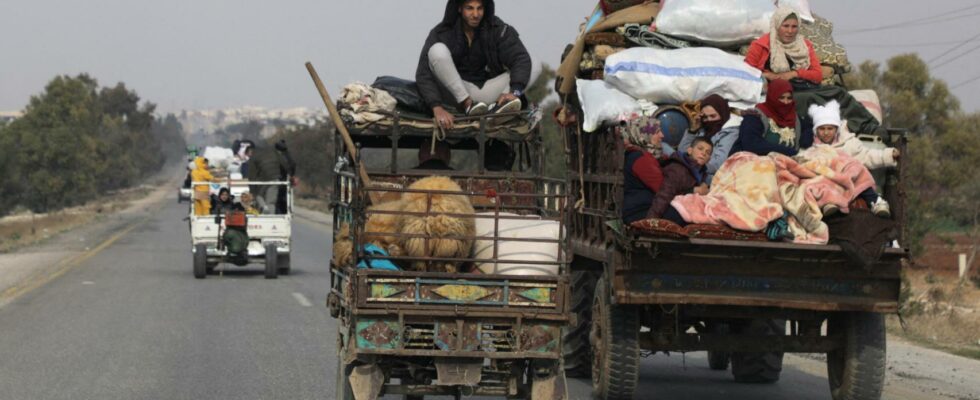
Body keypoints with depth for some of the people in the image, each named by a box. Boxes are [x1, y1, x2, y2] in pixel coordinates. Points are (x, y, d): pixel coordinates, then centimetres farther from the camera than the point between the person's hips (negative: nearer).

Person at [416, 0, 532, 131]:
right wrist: (437, 108, -36)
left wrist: (514, 92, -37)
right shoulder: (440, 34, -12)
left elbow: (522, 59, -18)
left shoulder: (497, 29, -6)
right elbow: (424, 75, -20)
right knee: (438, 50, -25)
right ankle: (468, 105, -28)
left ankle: (500, 105, -41)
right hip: (455, 94, -2)